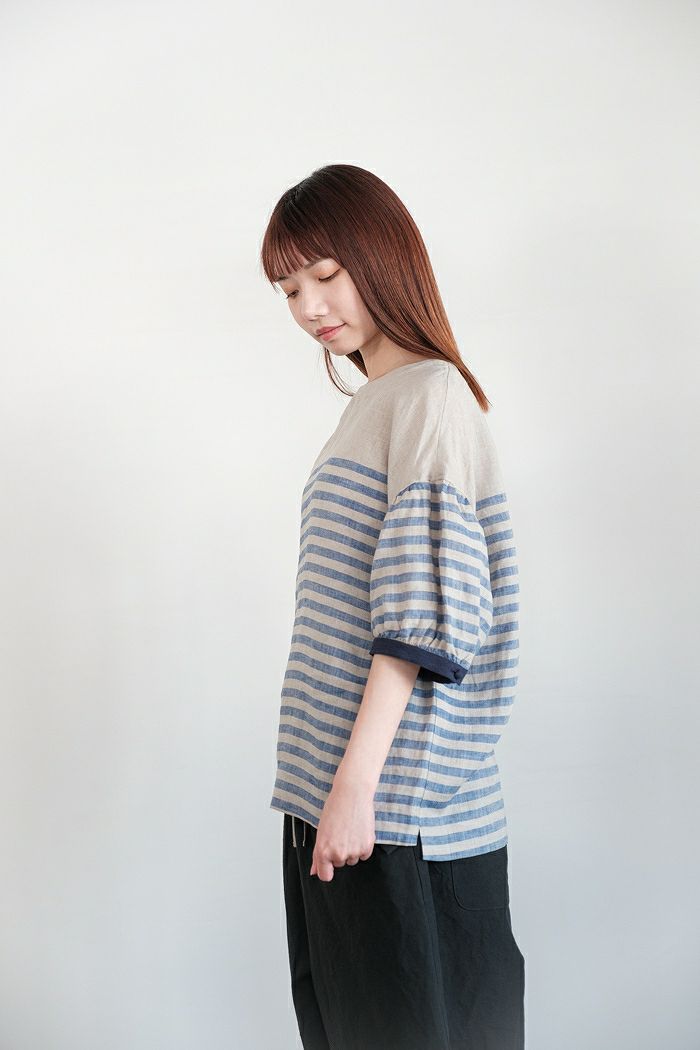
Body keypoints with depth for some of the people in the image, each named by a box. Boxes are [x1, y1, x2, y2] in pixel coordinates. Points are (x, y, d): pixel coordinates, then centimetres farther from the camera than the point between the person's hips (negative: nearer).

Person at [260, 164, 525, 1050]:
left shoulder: (431, 392, -8)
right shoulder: (371, 407, 19)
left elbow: (424, 605, -18)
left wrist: (358, 777, -21)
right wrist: (327, 780, 16)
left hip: (401, 809, -8)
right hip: (330, 792, 8)